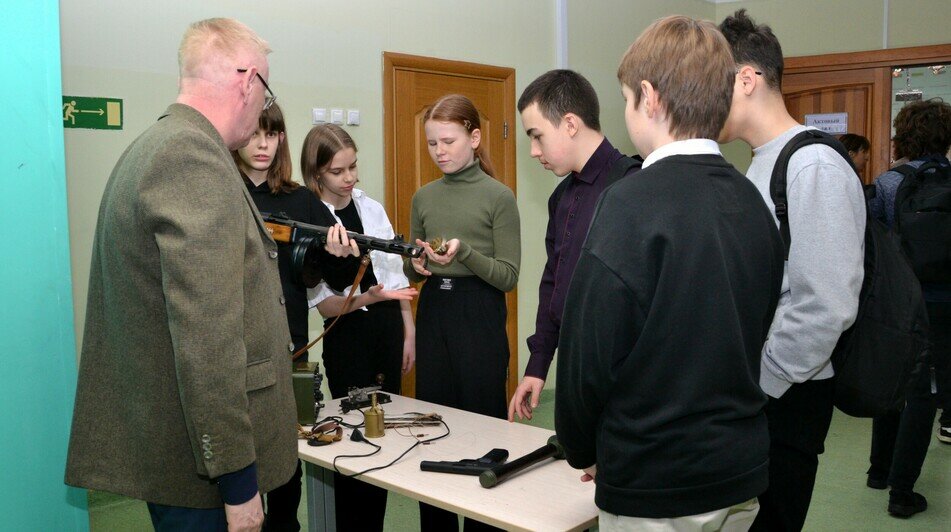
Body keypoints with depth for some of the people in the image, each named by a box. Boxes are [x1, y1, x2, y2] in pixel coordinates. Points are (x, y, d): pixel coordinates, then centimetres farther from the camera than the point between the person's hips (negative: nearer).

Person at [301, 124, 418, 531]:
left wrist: (409, 333, 9)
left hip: (388, 329, 5)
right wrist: (366, 297, -28)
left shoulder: (372, 208, 5)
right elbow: (323, 303, -11)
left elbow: (396, 274, 10)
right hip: (347, 336, -5)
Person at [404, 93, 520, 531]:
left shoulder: (498, 197, -5)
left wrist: (465, 254, -21)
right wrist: (416, 265, -5)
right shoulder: (423, 197, 10)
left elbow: (509, 276, -7)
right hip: (432, 314, 5)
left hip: (480, 318, -5)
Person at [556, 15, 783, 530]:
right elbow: (752, 335, 9)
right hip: (742, 472, 7)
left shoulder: (630, 204, -19)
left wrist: (582, 451, 0)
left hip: (652, 487, -6)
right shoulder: (753, 202, 2)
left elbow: (589, 352, -17)